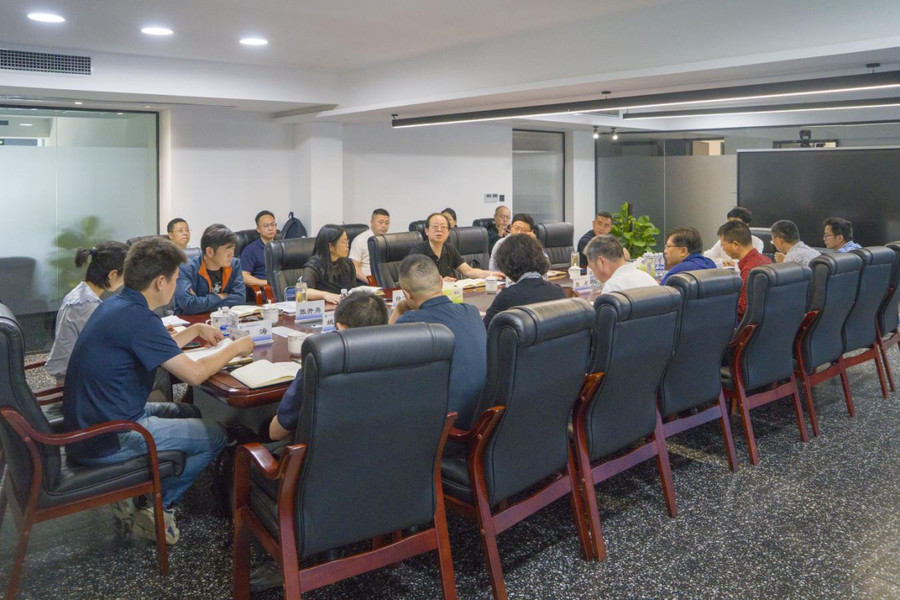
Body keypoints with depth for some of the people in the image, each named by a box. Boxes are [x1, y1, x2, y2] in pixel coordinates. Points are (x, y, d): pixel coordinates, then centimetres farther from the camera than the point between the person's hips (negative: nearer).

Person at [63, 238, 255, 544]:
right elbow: (194, 374, -23)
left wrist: (195, 330, 20)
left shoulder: (114, 305, 6)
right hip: (106, 443, -10)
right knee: (215, 436, 0)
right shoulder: (138, 318, -24)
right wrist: (235, 348, -8)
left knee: (189, 413, 24)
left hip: (86, 425, 10)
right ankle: (154, 505, 10)